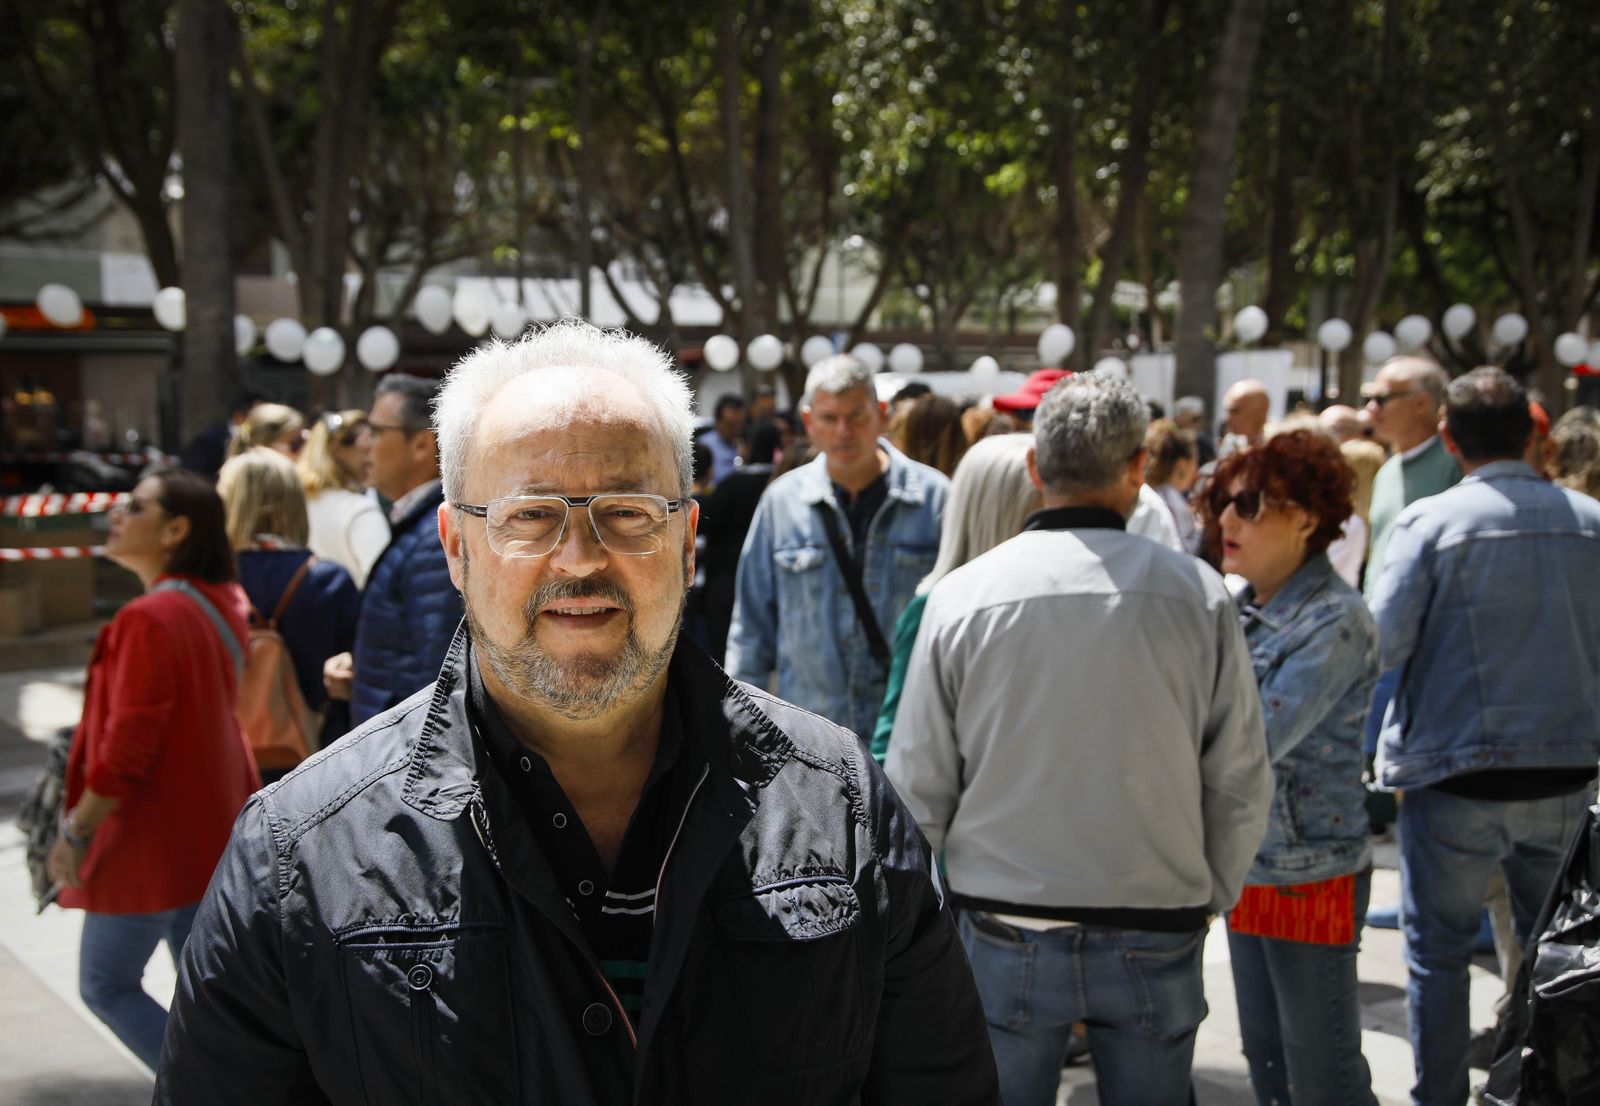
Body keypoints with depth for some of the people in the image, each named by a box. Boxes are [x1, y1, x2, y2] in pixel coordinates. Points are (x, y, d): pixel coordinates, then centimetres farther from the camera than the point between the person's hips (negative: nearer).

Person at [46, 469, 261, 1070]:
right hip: (213, 833, 9)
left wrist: (76, 830, -15)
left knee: (106, 985, 7)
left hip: (153, 839, -9)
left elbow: (126, 749, -23)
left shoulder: (150, 620, -23)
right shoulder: (219, 603, 5)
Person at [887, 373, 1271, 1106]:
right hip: (1157, 939, 0)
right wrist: (1209, 900, 14)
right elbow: (1242, 784, -1)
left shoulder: (962, 595, -6)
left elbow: (917, 787, -2)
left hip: (1006, 936, 0)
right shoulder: (1197, 595, -6)